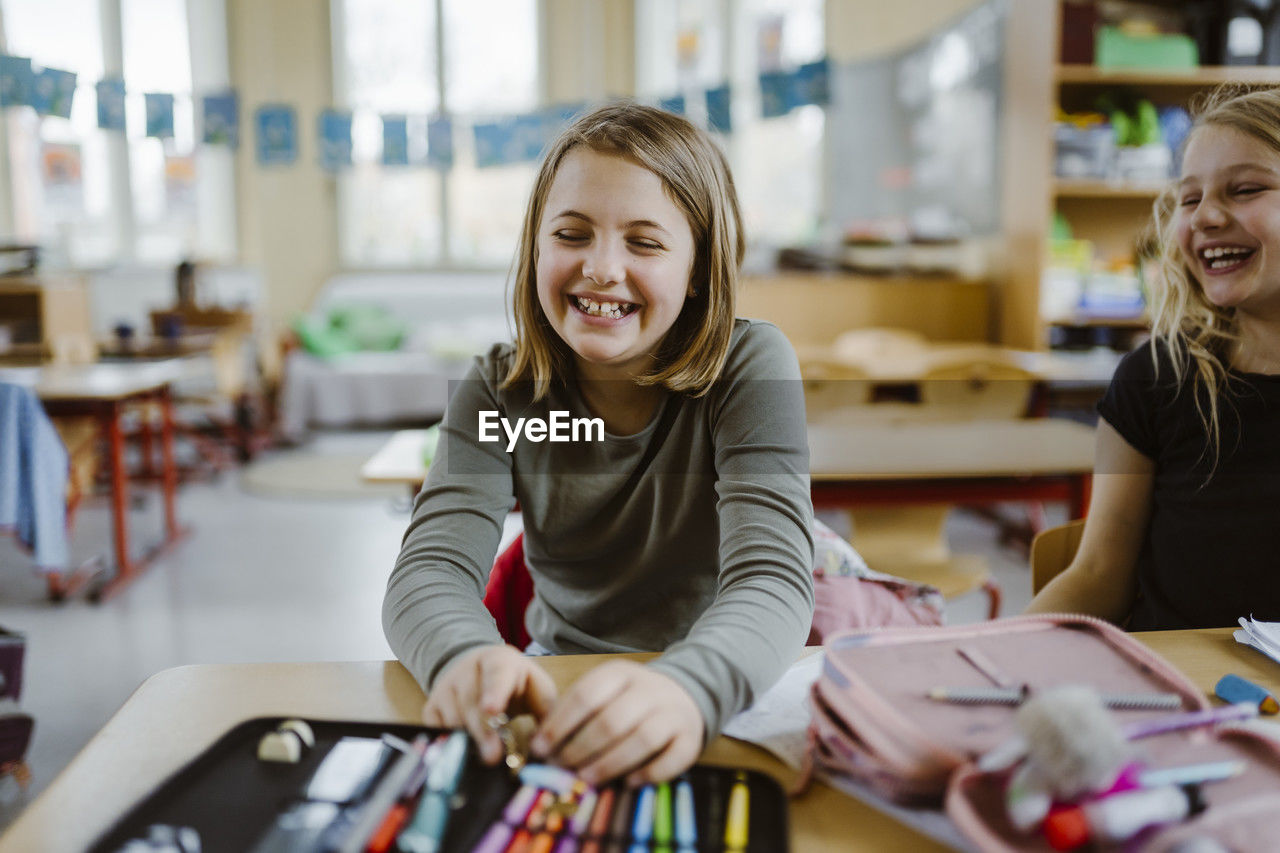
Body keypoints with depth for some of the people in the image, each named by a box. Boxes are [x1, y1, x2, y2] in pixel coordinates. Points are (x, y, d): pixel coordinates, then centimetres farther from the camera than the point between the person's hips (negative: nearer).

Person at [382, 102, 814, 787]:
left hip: (727, 705, -2)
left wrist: (685, 690, -48)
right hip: (559, 696, 2)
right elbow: (429, 569, -18)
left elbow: (771, 581, -26)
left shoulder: (751, 368, -13)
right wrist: (469, 661, -42)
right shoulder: (498, 390, -5)